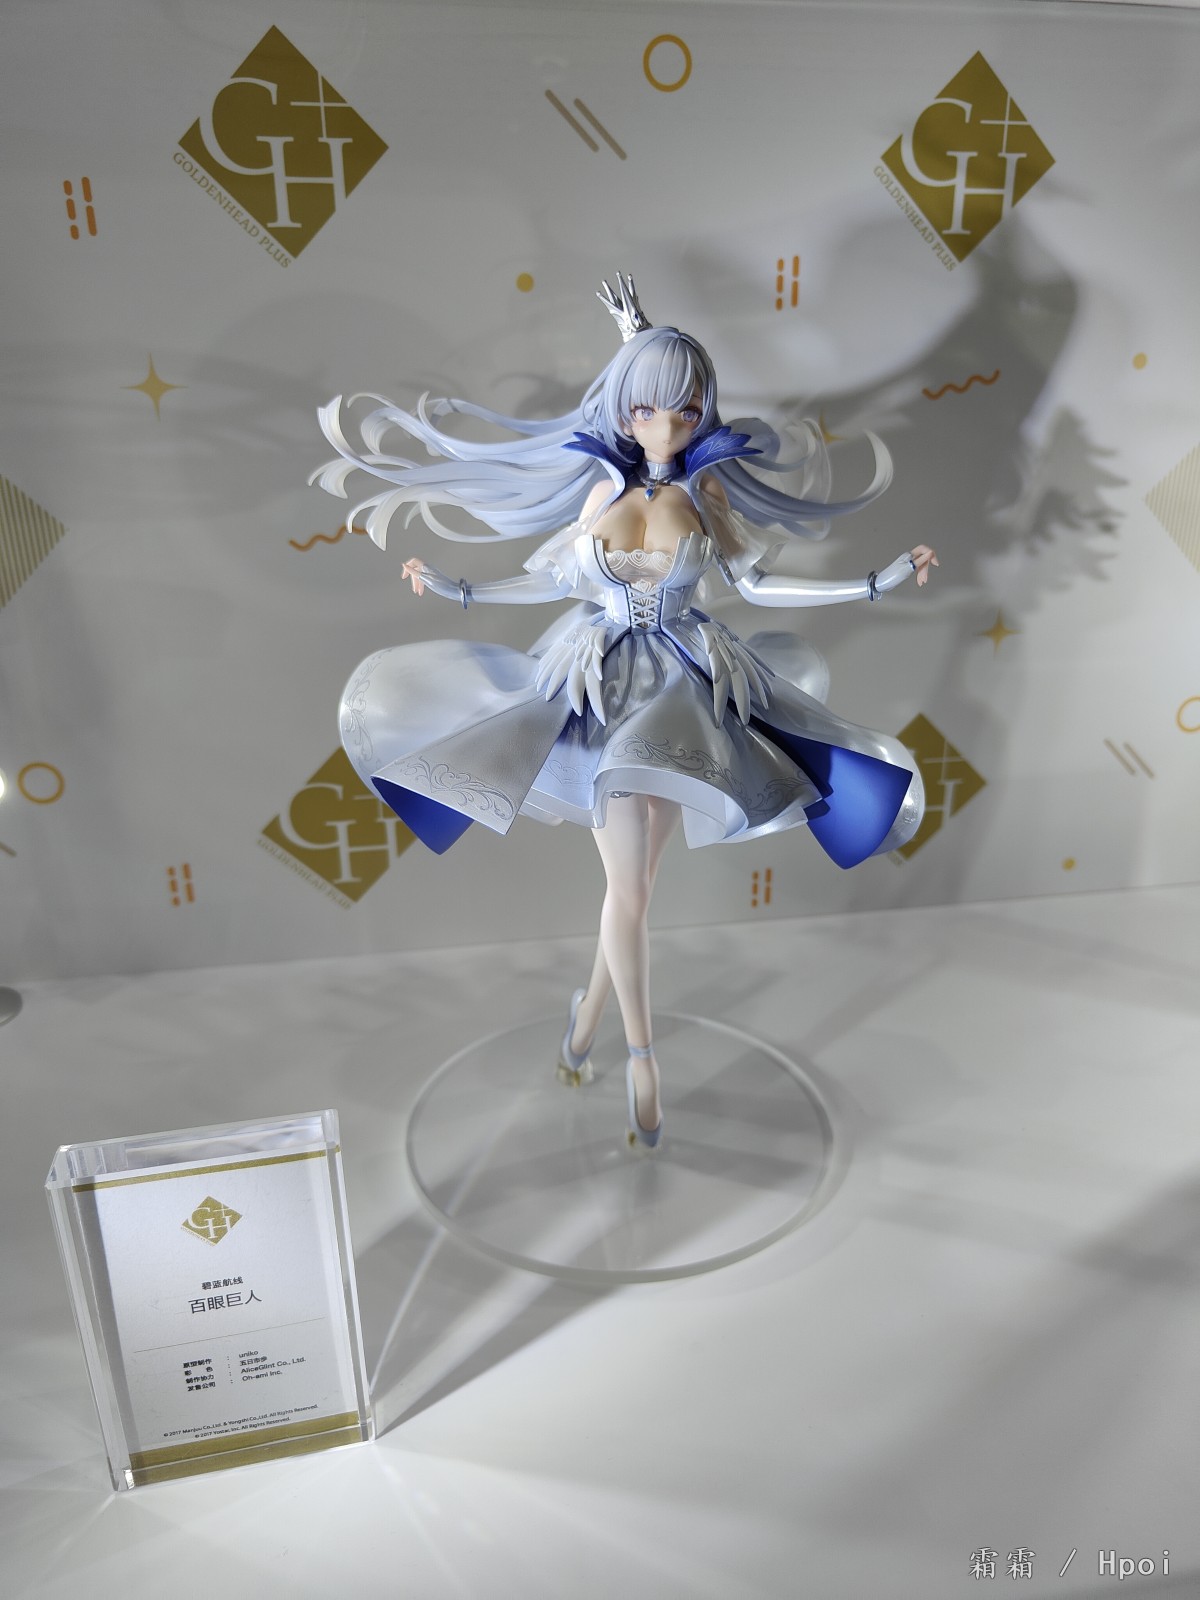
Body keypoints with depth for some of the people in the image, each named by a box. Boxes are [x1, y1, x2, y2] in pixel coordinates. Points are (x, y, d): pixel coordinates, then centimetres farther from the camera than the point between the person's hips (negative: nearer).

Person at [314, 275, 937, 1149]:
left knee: (637, 881, 4)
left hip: (684, 689, 1)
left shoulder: (709, 489, 1)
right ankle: (642, 1056, 10)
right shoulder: (603, 488, 2)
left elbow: (758, 582, 3)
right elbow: (556, 580, 11)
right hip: (603, 685, 0)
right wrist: (459, 590, 6)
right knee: (630, 886, -5)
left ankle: (590, 1005, 31)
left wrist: (877, 583, -1)